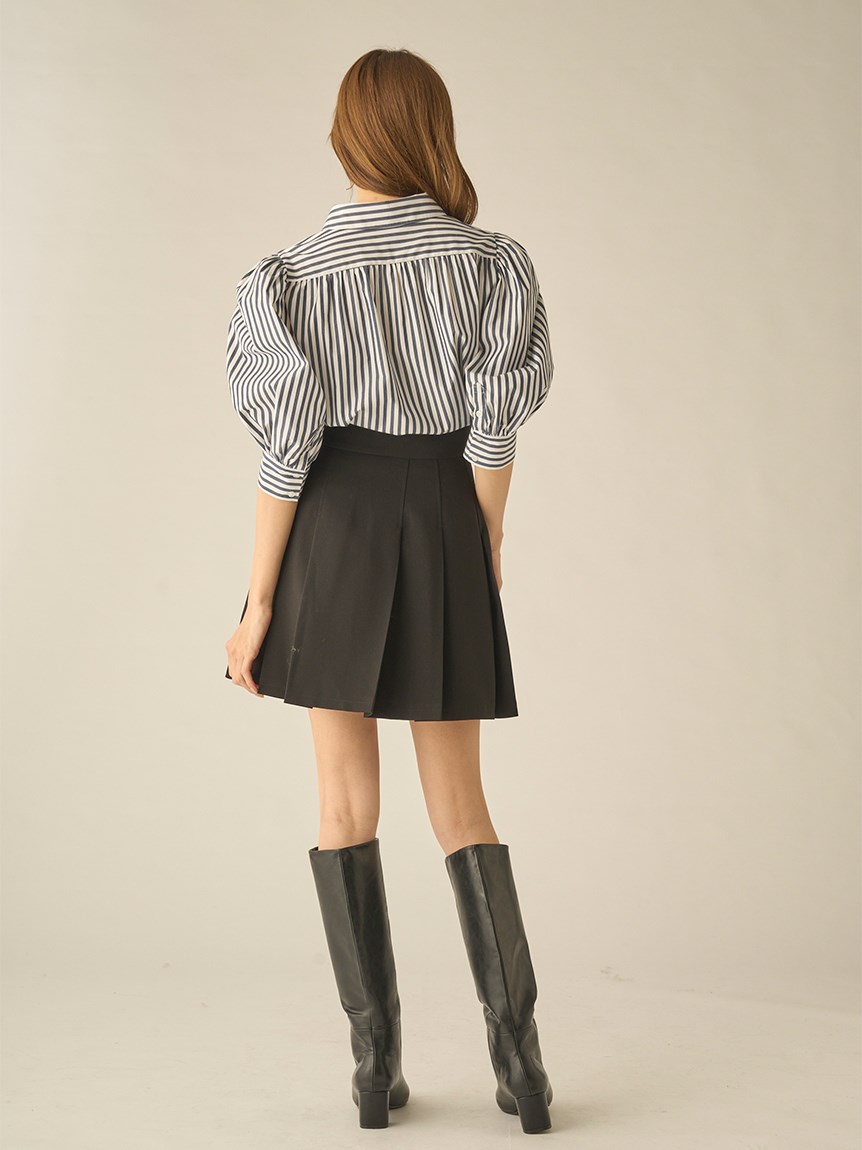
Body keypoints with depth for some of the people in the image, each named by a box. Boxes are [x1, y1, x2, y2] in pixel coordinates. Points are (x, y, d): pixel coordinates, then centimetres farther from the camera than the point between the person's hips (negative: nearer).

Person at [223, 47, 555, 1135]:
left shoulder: (291, 275, -7)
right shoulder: (490, 260, -2)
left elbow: (287, 452, -9)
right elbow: (494, 434, -1)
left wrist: (258, 603, -3)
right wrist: (485, 556, 10)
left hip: (336, 527, -1)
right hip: (446, 525, 2)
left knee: (346, 799, 7)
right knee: (459, 803, 9)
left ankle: (375, 1060, 9)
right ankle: (518, 1056, 2)